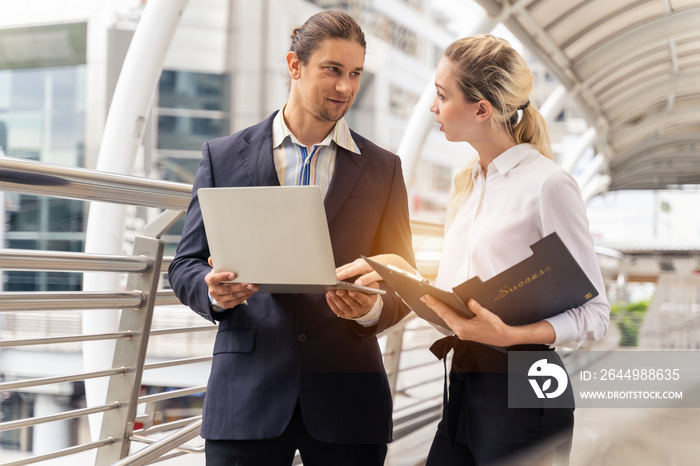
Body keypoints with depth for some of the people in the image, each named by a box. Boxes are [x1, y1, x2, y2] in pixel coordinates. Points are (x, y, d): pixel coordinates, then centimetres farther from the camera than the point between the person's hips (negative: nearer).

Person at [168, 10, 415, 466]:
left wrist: (372, 308, -14)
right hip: (246, 394, 0)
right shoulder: (224, 156, 6)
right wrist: (212, 289, -15)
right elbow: (186, 264, 8)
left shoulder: (383, 168, 8)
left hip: (346, 396, 1)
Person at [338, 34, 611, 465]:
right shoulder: (468, 183, 12)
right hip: (464, 386, 7)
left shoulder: (548, 184, -12)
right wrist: (403, 273, 6)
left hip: (521, 395, -7)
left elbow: (594, 313, -13)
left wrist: (510, 335, -25)